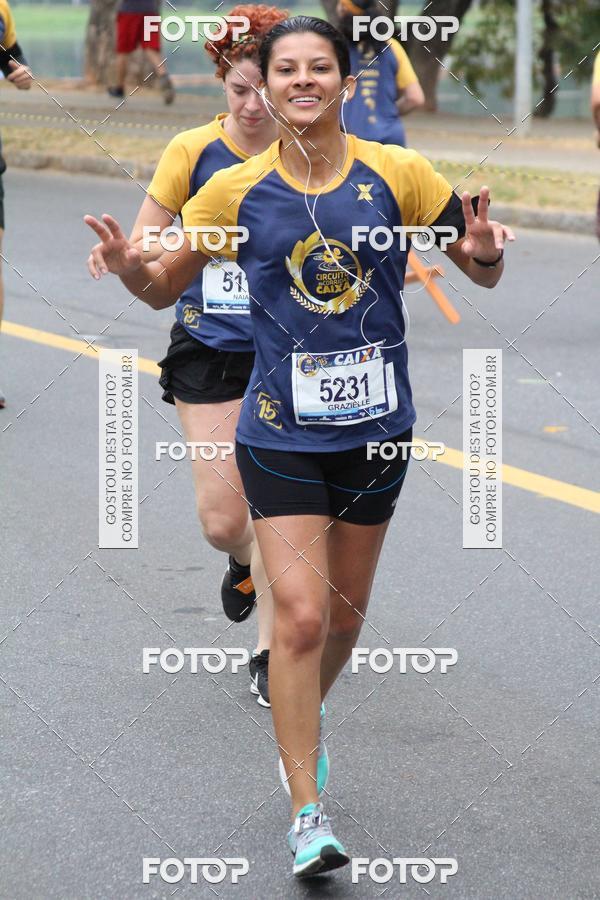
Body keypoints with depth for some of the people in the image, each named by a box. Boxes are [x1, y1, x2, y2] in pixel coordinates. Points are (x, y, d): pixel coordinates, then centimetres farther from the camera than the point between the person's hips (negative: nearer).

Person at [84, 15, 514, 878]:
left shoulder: (397, 174, -5)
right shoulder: (237, 190, -5)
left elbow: (483, 272, 3)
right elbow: (165, 288, 6)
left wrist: (486, 251, -20)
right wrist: (130, 265, -16)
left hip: (375, 430, 2)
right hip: (281, 434, -2)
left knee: (343, 617, 15)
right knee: (301, 617, -13)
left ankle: (302, 725, 46)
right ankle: (307, 812, -5)